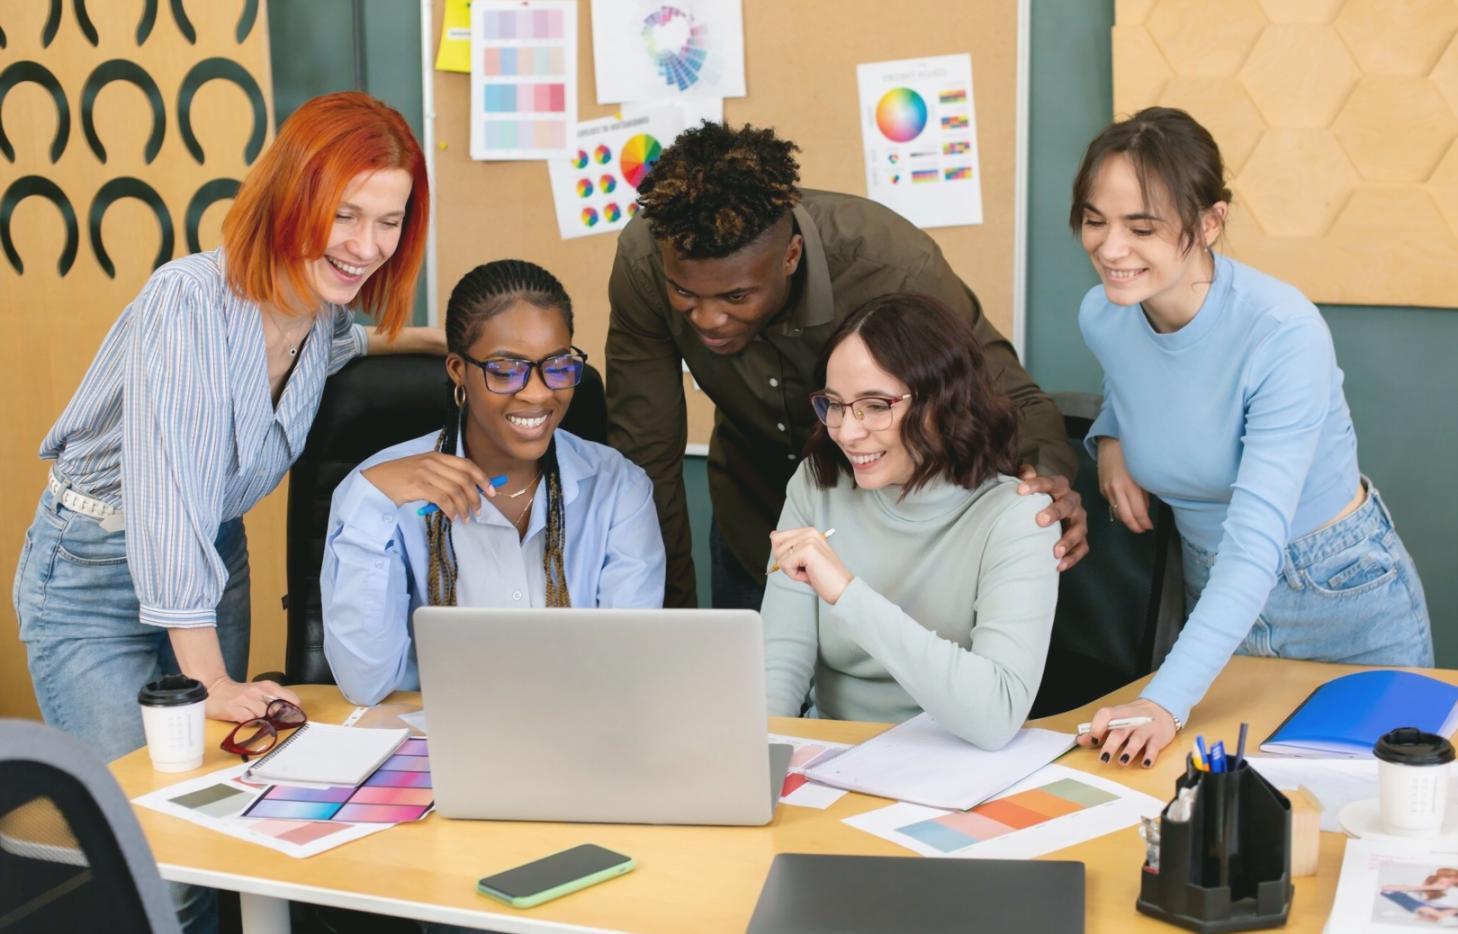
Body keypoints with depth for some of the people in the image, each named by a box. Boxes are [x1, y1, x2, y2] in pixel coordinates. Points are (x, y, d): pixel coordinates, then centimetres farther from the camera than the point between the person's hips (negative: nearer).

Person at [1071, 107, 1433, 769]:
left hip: (1345, 603, -4)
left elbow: (1256, 543, -35)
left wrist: (1166, 701, -44)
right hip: (1215, 600, 5)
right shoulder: (1101, 317, -11)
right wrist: (1111, 439, -9)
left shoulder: (1285, 334, -29)